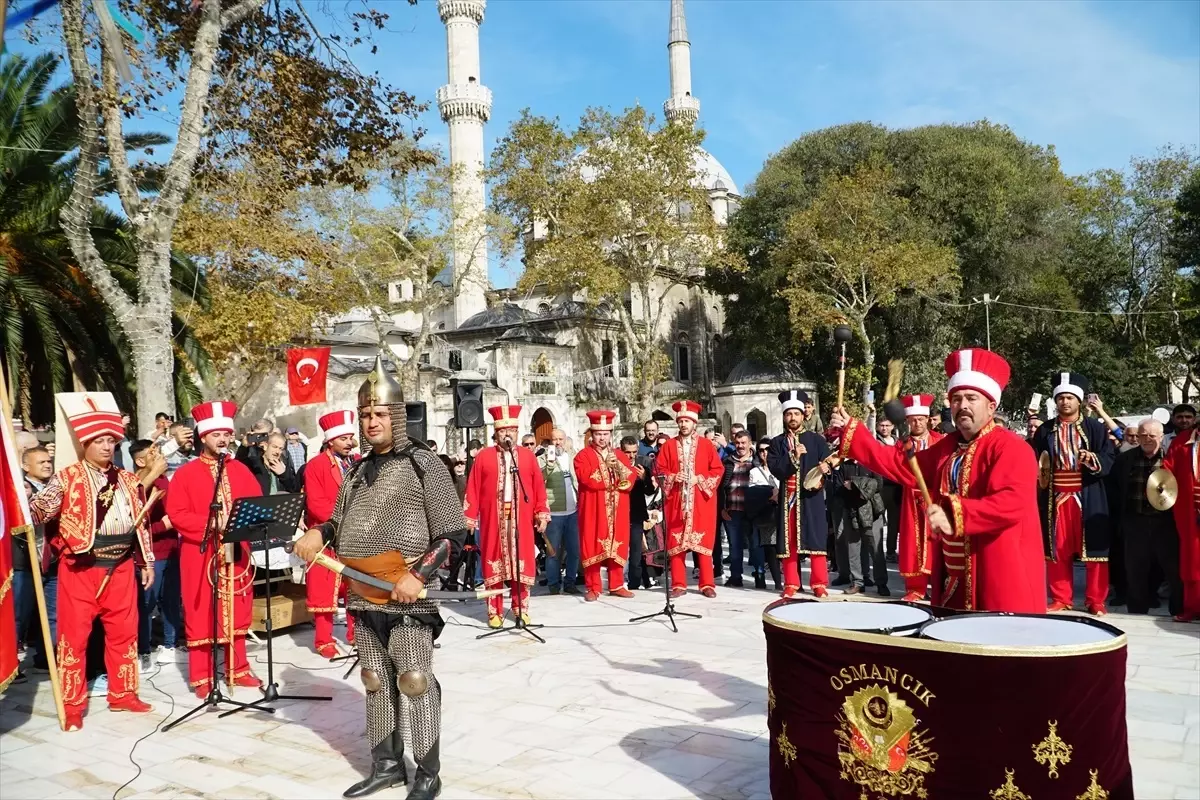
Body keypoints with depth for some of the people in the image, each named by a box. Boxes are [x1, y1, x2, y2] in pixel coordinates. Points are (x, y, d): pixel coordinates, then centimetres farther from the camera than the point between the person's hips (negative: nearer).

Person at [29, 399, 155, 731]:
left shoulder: (126, 480, 10)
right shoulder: (68, 477, -3)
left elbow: (140, 523, 14)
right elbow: (41, 507, -15)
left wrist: (147, 561, 14)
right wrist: (24, 506, -37)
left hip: (121, 567, 4)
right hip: (81, 568, -4)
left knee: (124, 632, 11)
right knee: (74, 635, 1)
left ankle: (122, 694, 25)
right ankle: (72, 705, 13)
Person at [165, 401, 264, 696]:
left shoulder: (241, 470, 10)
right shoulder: (186, 473, -3)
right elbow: (176, 514, -10)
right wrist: (212, 523, -20)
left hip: (237, 551, 4)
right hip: (201, 553, -4)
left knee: (237, 612, 10)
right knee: (201, 614, 1)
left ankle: (238, 669, 21)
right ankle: (201, 677, 10)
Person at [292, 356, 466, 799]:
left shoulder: (422, 463, -8)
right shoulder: (358, 468, 13)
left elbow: (453, 533, -10)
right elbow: (342, 523, 24)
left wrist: (419, 575, -20)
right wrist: (318, 534, 2)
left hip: (405, 595, -7)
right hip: (363, 595, 7)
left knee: (415, 681, -2)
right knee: (375, 680, 14)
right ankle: (387, 764, 27)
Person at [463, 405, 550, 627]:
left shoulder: (528, 456, 8)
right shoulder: (483, 457, 4)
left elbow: (539, 487, 7)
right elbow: (473, 489, 3)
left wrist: (542, 514, 3)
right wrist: (469, 517, 0)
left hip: (521, 521, 1)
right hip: (493, 520, -1)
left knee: (521, 564, 4)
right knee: (493, 564, 1)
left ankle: (521, 609, 15)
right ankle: (495, 612, 8)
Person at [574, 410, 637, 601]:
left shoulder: (619, 455, 14)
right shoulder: (583, 455, 0)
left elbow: (631, 477, 2)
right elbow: (586, 478, -17)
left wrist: (618, 465, -16)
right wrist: (616, 481, -15)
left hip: (617, 511, 4)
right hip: (593, 510, -4)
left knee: (617, 546, 5)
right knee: (593, 546, -1)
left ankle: (617, 585, 14)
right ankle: (593, 587, 5)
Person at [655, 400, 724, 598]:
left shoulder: (706, 444, 4)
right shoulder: (669, 446, 7)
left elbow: (718, 470, 1)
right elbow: (659, 471, 6)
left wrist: (699, 480, -11)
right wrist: (673, 478, -11)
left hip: (701, 502, -1)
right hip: (676, 501, 1)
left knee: (704, 541, -1)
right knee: (676, 542, 0)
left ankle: (707, 584, 7)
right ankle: (678, 585, 7)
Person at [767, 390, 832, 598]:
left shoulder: (816, 439, 5)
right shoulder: (777, 443, 7)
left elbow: (829, 465, -1)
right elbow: (776, 470, -6)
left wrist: (825, 468, -24)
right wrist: (793, 456, -19)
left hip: (811, 497, -1)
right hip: (788, 498, 1)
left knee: (815, 539, -1)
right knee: (788, 541, 4)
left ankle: (819, 584, 6)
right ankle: (791, 584, 11)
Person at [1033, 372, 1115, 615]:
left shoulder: (1096, 427, 3)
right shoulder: (1045, 430, 8)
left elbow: (1110, 458, -2)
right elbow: (1034, 463, 12)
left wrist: (1093, 460, -21)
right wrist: (1038, 473, -9)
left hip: (1088, 497, -2)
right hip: (1055, 497, 2)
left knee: (1094, 547, 2)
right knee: (1057, 549, 6)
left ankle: (1096, 601, 12)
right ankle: (1061, 599, 16)